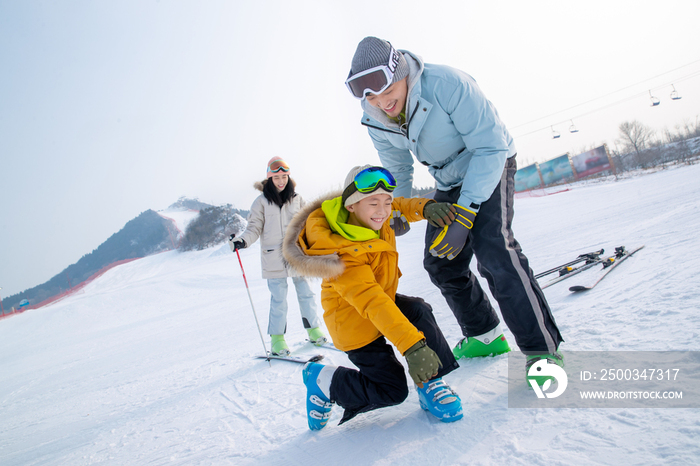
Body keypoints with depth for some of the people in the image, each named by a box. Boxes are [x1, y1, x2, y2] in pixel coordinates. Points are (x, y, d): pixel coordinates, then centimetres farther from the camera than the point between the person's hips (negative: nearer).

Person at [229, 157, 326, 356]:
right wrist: (242, 240, -18)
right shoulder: (261, 202, 0)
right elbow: (254, 228, -1)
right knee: (278, 299, 0)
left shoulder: (297, 199, 8)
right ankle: (277, 339, 11)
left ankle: (314, 330, 21)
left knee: (305, 293, 7)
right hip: (274, 258, -2)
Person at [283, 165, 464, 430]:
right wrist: (412, 346, -49)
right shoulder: (345, 255, -36)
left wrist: (425, 208, -17)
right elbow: (372, 302, -43)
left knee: (419, 311, -22)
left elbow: (401, 208, 6)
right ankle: (322, 381, 14)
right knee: (392, 390, -1)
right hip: (356, 324, -7)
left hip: (384, 300, 8)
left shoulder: (368, 216, -11)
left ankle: (430, 385, -6)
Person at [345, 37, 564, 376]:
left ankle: (543, 351, -14)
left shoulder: (446, 84, -32)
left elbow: (491, 147, -29)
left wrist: (465, 213, -35)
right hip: (449, 181, 7)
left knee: (492, 249, -26)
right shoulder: (375, 120, -12)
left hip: (490, 165, -6)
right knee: (441, 262, 4)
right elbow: (398, 171, 7)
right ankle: (485, 336, 22)